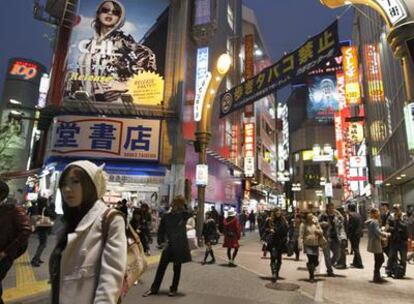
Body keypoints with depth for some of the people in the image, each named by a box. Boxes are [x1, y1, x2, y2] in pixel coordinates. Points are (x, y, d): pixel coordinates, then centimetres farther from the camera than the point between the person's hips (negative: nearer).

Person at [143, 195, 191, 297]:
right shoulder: (166, 216, -1)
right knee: (161, 267, 6)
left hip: (180, 246, -1)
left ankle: (174, 289, 27)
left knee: (177, 268, 10)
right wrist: (161, 242, -1)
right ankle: (154, 289, 20)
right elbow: (161, 230, 5)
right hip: (169, 245, 1)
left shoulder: (184, 216, -3)